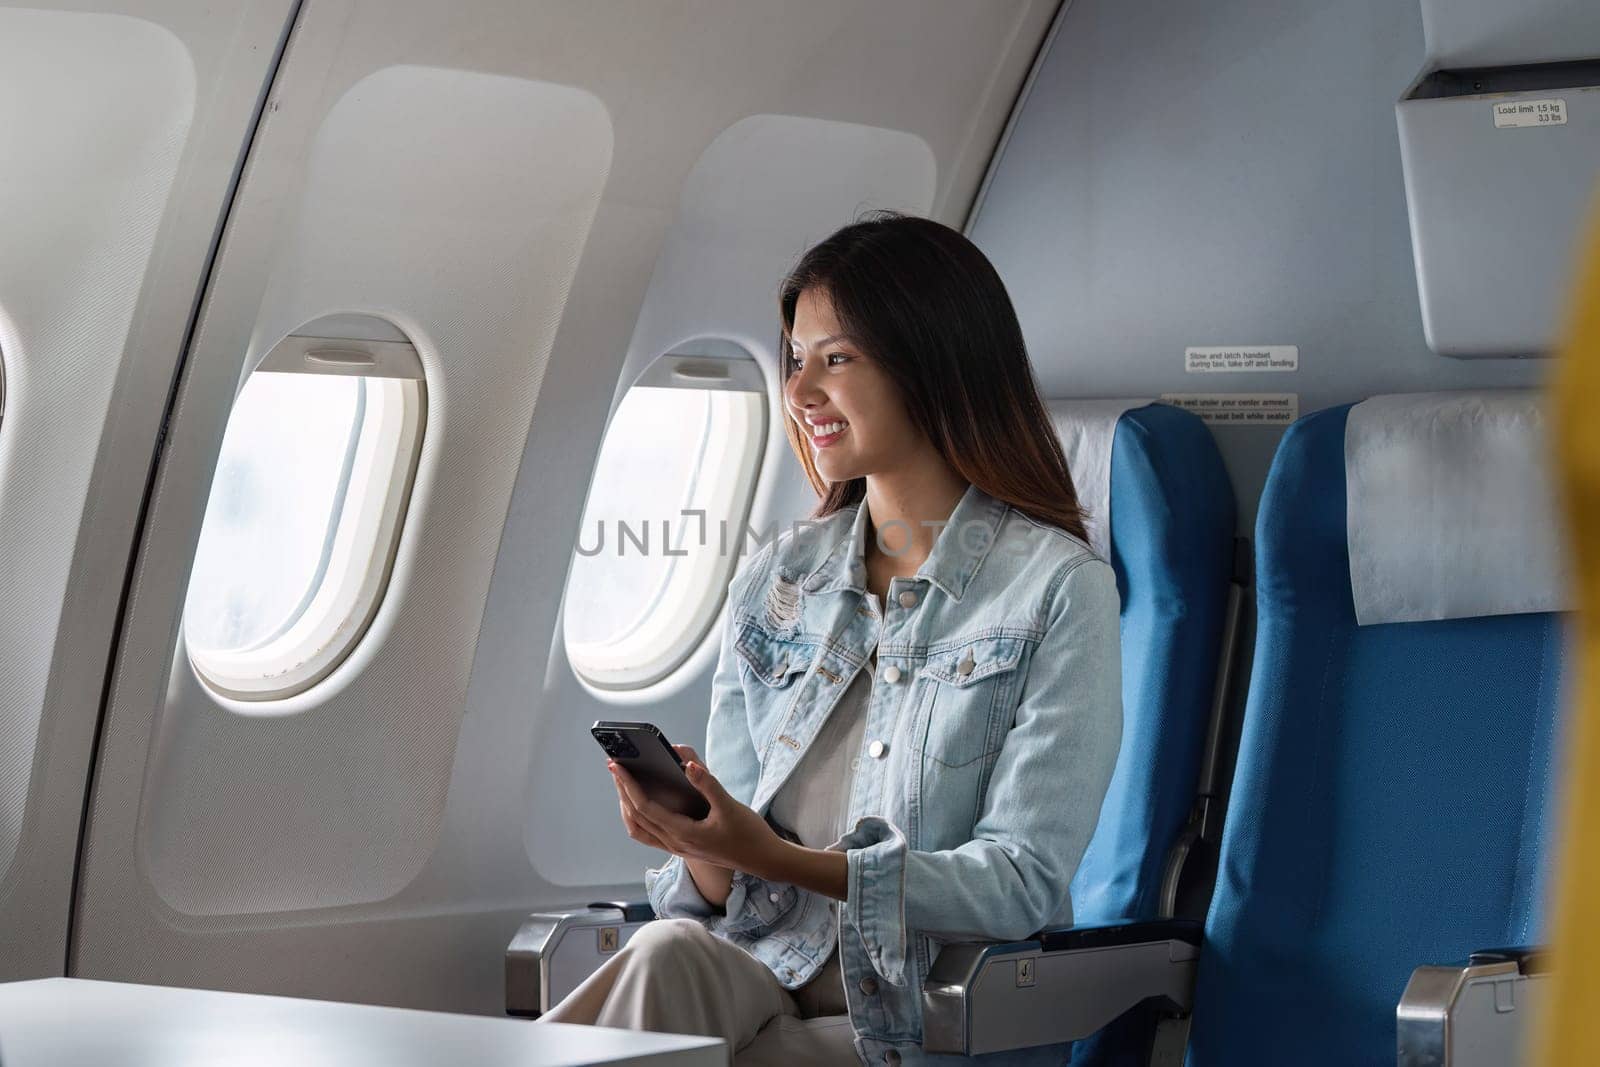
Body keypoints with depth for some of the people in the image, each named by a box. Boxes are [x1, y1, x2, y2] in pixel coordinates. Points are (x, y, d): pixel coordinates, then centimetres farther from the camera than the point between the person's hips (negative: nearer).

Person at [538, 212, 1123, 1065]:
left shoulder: (1058, 587, -3)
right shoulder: (773, 581, 14)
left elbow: (1022, 883, -11)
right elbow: (722, 889, 12)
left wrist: (780, 861, -22)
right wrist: (704, 852, -14)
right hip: (764, 977, 4)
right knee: (672, 955, -32)